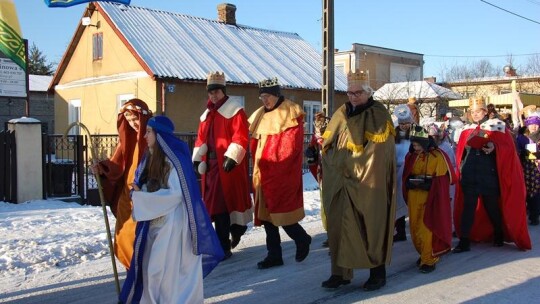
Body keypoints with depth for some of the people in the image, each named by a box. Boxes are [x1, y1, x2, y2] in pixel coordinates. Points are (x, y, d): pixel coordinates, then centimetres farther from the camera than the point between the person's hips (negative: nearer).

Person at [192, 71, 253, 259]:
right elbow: (201, 138, 18)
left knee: (224, 201, -8)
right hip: (211, 164, 7)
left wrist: (231, 157, -22)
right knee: (215, 203, 9)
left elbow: (240, 137, -13)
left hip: (228, 165, -7)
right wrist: (197, 159, 7)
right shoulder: (207, 114, 18)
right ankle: (223, 245, 23)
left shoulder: (235, 111, -3)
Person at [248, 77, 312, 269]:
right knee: (266, 213, 8)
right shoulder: (261, 115, 14)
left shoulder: (291, 114, -7)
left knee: (281, 212, -6)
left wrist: (274, 166, -15)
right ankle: (274, 255, 16)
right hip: (263, 174, 7)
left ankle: (302, 239, 21)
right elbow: (255, 144, 16)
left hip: (283, 174, -7)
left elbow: (291, 146, -13)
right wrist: (258, 165, 4)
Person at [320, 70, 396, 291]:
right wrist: (342, 167, -1)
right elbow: (328, 146, 13)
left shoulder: (379, 116, -4)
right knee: (341, 225, 5)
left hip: (369, 184, -5)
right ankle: (341, 272, 14)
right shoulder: (341, 114, 13)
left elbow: (376, 153, -13)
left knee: (372, 226, 1)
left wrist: (354, 169, -12)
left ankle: (378, 272, 13)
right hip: (342, 182, 5)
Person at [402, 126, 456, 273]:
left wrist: (428, 184, -14)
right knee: (415, 228, 9)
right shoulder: (411, 156, 8)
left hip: (431, 198, -5)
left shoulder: (438, 156, -7)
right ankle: (424, 254, 28)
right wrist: (411, 183, 0)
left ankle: (429, 260, 1)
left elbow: (446, 179, -5)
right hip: (414, 198, 5)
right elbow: (406, 177, 16)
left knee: (427, 228, -9)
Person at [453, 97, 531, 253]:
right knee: (468, 206, -2)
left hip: (489, 175, -2)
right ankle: (464, 241, -2)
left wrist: (494, 147, -22)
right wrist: (462, 168, 2)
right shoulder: (467, 129, 12)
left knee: (492, 206, 8)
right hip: (470, 175, 2)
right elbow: (460, 151, 16)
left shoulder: (497, 126, 2)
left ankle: (499, 235, 30)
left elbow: (508, 147, -5)